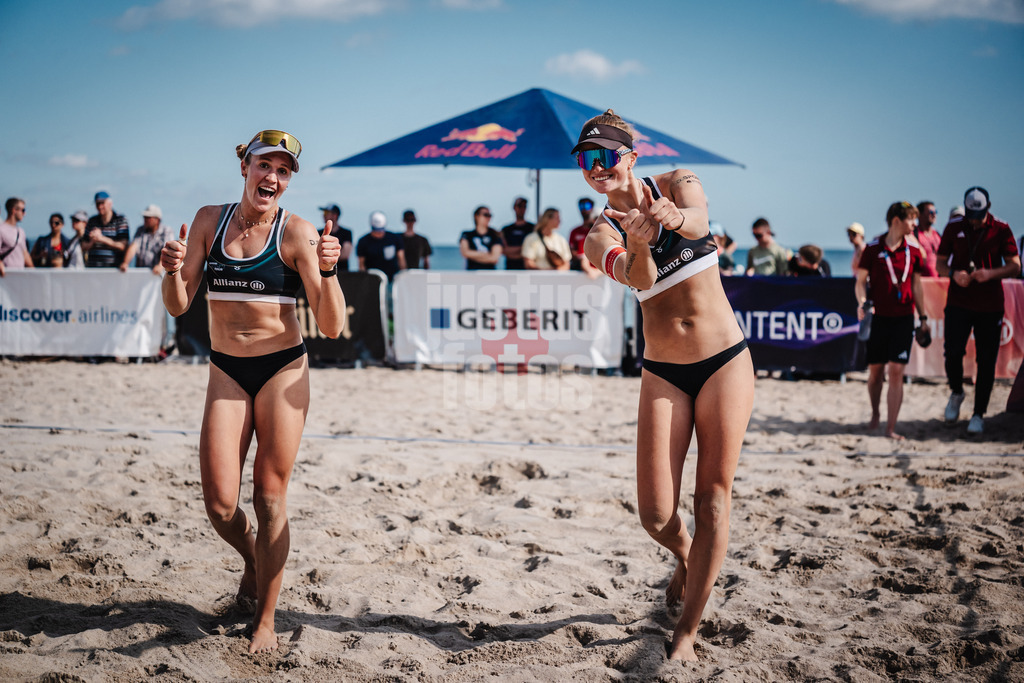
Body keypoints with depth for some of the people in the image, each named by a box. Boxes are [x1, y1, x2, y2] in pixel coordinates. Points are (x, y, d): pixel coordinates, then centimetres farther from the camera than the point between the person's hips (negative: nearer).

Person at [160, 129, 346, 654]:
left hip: (283, 369, -3)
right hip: (226, 372, 3)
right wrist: (173, 271, -16)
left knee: (270, 499, 0)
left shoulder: (296, 232, -7)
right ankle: (253, 561, 32)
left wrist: (327, 271, -26)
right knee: (219, 503, -3)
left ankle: (266, 620, 15)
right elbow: (178, 306, 4)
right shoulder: (209, 221, 3)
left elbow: (331, 326, -10)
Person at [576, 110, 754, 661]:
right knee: (655, 515, -6)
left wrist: (672, 217, -52)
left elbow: (697, 220, -27)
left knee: (712, 499, -5)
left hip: (724, 360, -1)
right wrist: (637, 242, -49)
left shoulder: (678, 183, -2)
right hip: (662, 373, 1)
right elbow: (635, 277, -25)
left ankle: (687, 629, 4)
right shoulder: (601, 234, -2)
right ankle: (686, 558, 30)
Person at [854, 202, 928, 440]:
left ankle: (891, 427, -4)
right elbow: (860, 281, 2)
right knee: (875, 370, 7)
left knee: (896, 371, -7)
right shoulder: (873, 249, -2)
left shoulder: (913, 250, 6)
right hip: (878, 317, -1)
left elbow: (916, 284, 15)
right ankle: (875, 414, 34)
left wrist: (923, 316, 14)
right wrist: (862, 303, -17)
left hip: (903, 318, 1)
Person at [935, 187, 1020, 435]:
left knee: (986, 361, 0)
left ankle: (979, 415, 10)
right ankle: (956, 393, 22)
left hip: (990, 305, -1)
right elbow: (940, 263, 9)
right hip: (958, 302, 1)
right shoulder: (954, 227, 4)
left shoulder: (1001, 230, 0)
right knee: (953, 352, -9)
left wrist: (991, 273, -19)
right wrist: (953, 273, -14)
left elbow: (1015, 266, 0)